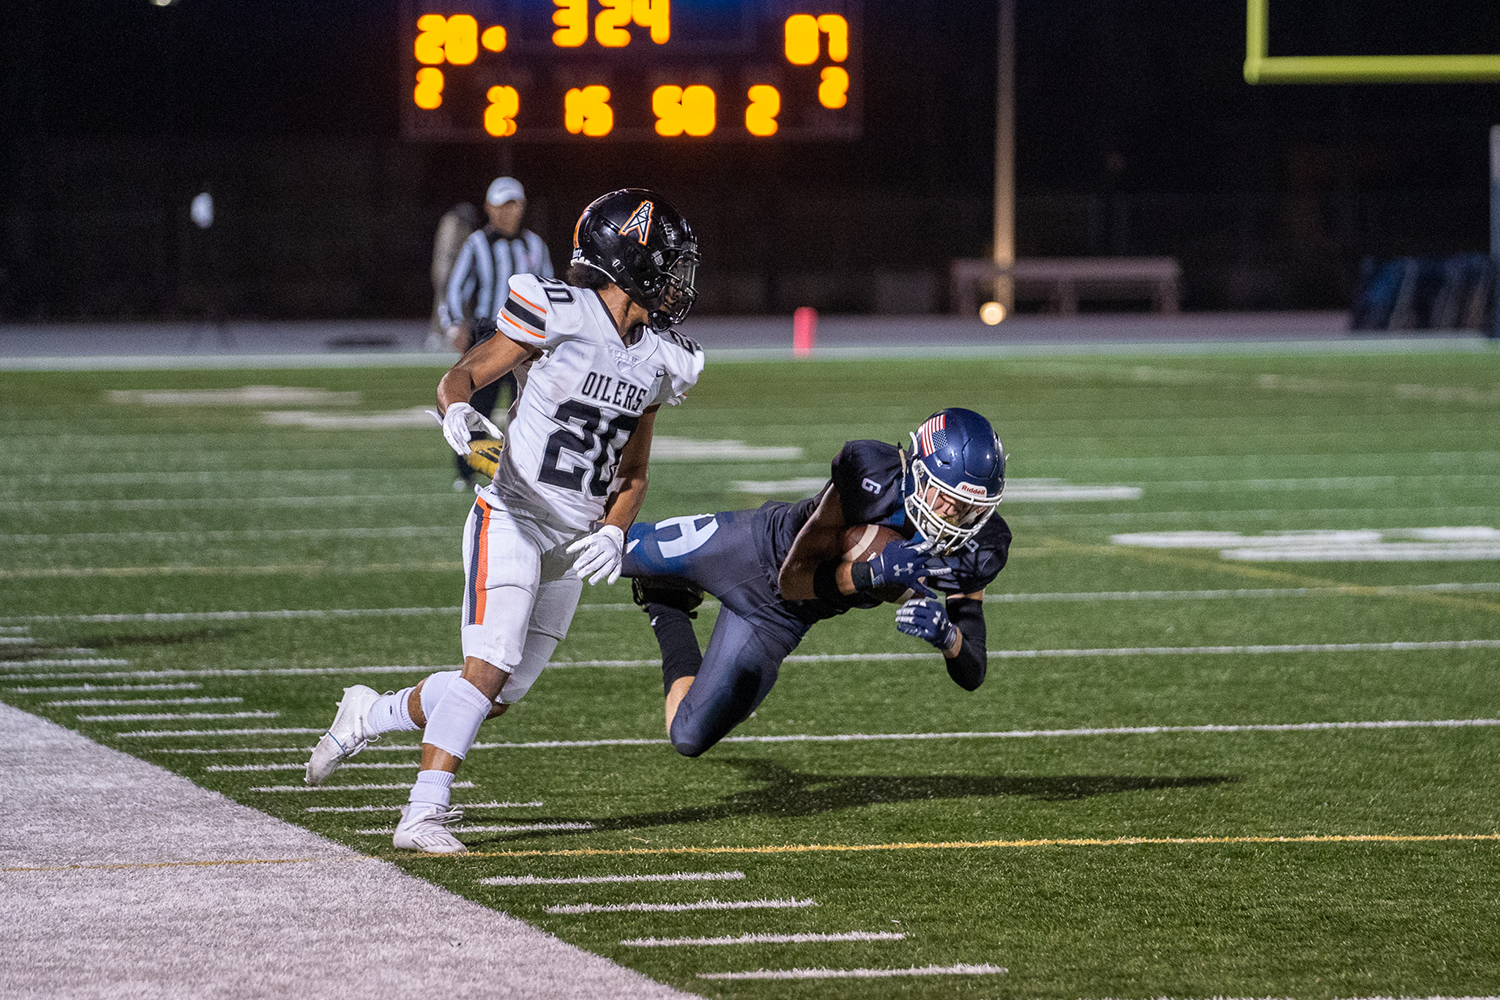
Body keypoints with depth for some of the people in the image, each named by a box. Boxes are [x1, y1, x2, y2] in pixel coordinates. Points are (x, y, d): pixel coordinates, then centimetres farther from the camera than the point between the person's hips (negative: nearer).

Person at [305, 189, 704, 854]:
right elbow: (459, 378, -6)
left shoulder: (656, 360, 7)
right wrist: (458, 413, -29)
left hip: (572, 543, 7)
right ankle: (422, 816, -16)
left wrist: (614, 532, -3)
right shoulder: (557, 314, -13)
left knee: (503, 693, 8)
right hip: (511, 519, -7)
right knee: (488, 669, -18)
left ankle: (371, 714, 30)